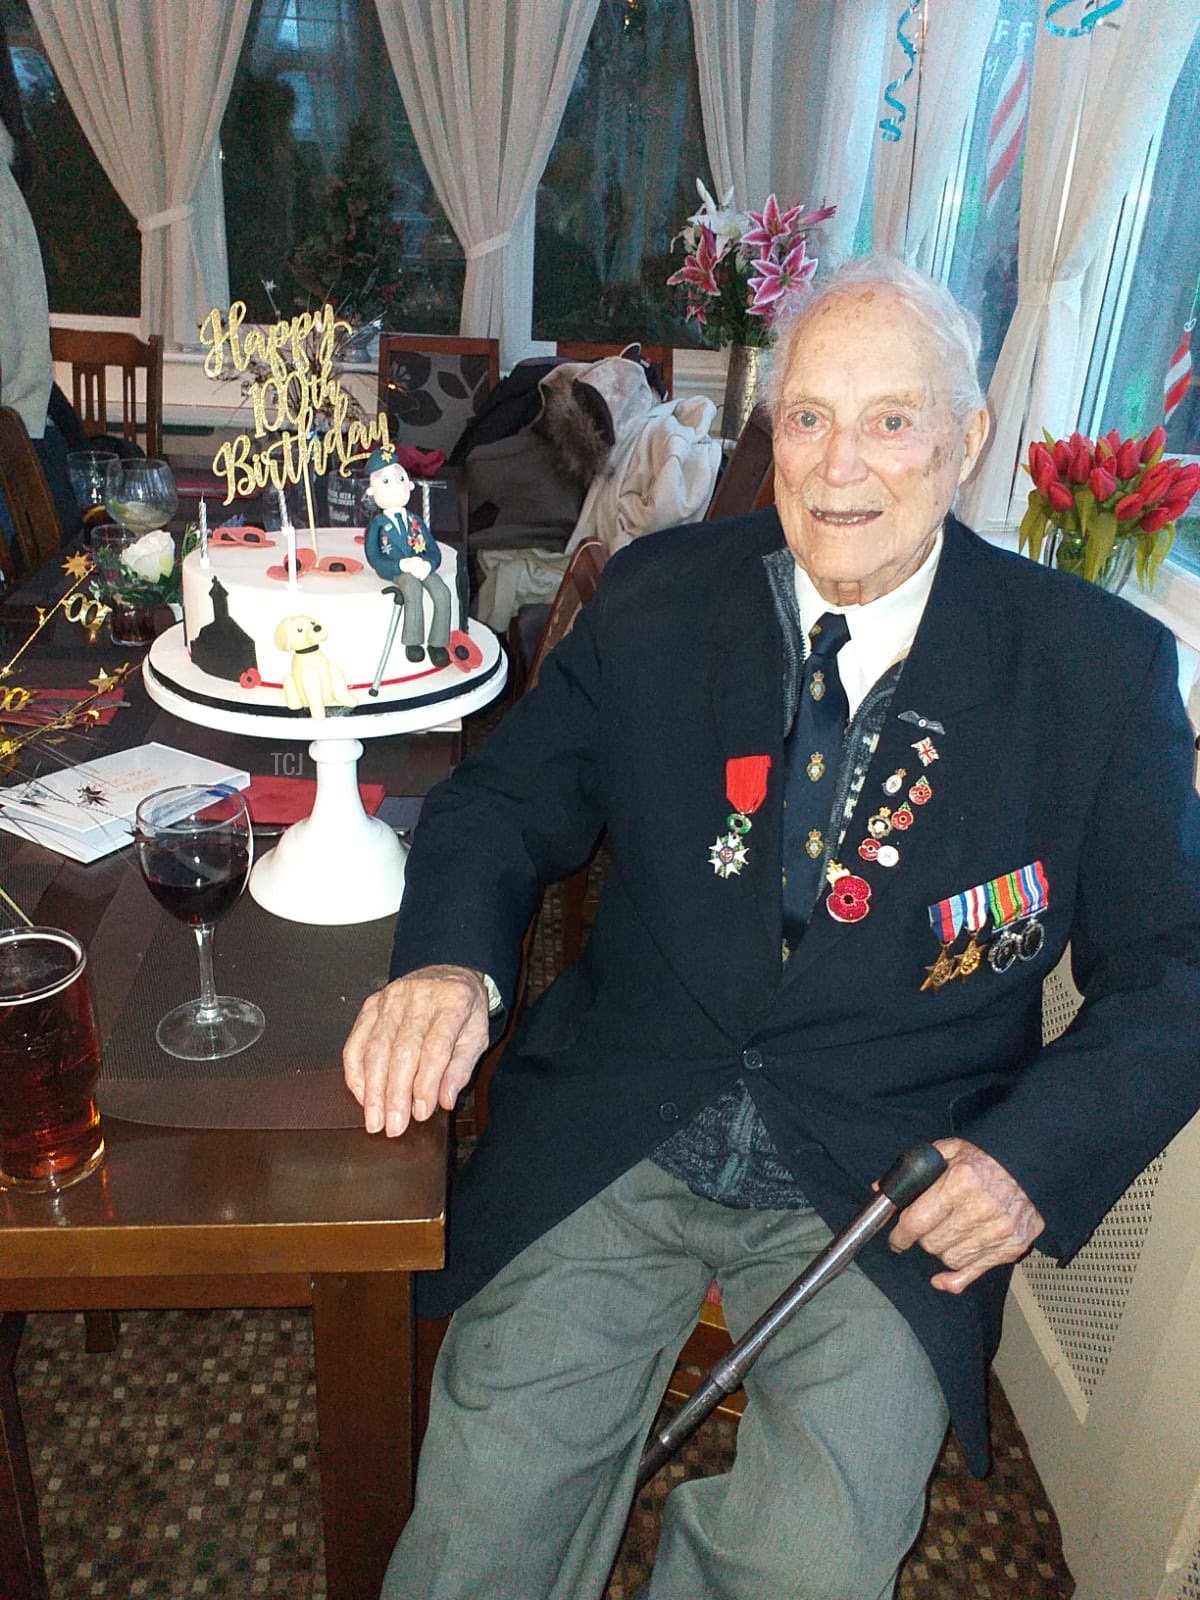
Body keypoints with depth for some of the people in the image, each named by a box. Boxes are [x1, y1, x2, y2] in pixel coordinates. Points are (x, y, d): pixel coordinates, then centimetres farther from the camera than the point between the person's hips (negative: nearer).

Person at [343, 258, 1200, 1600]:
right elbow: (503, 804, 5)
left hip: (888, 1189, 0)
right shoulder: (655, 599, 2)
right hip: (614, 1139, 1)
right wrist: (448, 958, -17)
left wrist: (1033, 1157, -14)